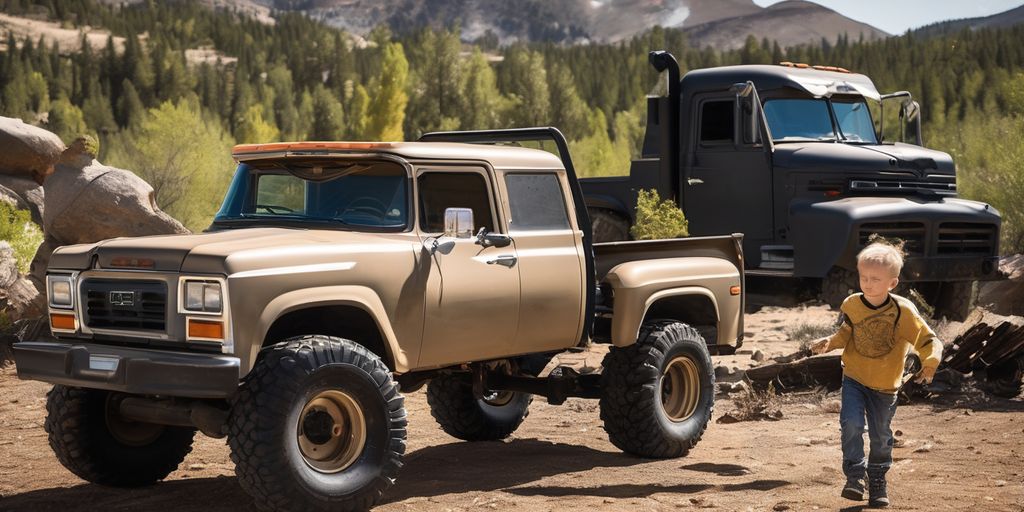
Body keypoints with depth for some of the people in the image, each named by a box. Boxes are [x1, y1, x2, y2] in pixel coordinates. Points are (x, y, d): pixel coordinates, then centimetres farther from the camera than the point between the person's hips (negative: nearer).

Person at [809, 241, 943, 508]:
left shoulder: (903, 311, -17)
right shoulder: (851, 305, -10)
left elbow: (928, 341, -13)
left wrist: (930, 363, -31)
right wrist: (829, 342, -17)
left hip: (885, 385, 0)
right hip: (854, 378, 1)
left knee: (881, 436, 10)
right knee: (852, 423, -19)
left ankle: (877, 479, 31)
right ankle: (855, 475, -5)